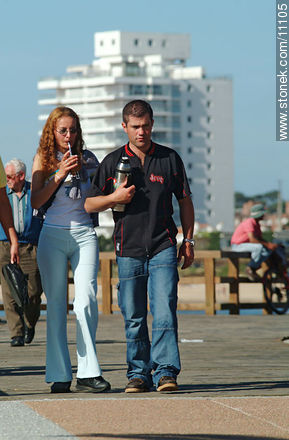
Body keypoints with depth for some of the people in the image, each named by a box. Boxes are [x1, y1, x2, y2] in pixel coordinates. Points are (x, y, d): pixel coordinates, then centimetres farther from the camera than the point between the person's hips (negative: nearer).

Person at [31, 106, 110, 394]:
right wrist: (60, 174, -12)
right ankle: (60, 375, 4)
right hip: (53, 235, 0)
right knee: (56, 305, 0)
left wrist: (82, 171, -2)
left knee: (86, 301, -12)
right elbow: (36, 201, -3)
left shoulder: (87, 159, 9)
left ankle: (88, 373, -11)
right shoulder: (43, 159, 6)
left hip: (84, 234, 0)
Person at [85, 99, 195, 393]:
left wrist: (188, 240, 10)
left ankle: (165, 372, -12)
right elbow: (89, 204, 8)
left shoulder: (170, 159, 7)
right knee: (133, 317, 4)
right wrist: (114, 197, -10)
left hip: (163, 248, -1)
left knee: (164, 312, -11)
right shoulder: (112, 162, 7)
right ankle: (138, 373, 12)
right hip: (128, 250, 1)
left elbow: (185, 201, 15)